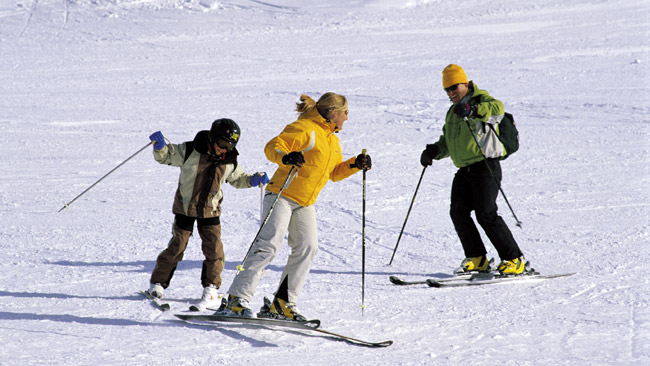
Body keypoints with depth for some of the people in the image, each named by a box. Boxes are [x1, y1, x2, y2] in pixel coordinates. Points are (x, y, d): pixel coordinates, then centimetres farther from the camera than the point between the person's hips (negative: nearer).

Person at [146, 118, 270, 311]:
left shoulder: (230, 162, 1)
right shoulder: (190, 151, -12)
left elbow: (238, 179, 18)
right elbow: (165, 157, -4)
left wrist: (254, 179, 0)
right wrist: (160, 146, -25)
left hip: (210, 210, 3)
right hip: (185, 208, -3)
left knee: (214, 248, -5)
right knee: (176, 246, -1)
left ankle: (211, 289, 5)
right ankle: (158, 283, 15)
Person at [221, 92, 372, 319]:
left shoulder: (333, 140, 18)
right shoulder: (304, 128, -10)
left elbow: (334, 173, 26)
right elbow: (272, 147, -17)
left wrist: (355, 165, 9)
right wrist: (287, 157, -37)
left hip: (305, 204, 8)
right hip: (282, 196, -8)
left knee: (307, 247, -7)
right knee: (270, 244, -17)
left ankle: (282, 303, -3)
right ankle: (237, 298, -17)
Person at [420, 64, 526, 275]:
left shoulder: (481, 100, -3)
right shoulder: (452, 112, 22)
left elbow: (498, 108, -27)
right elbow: (448, 141, 31)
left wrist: (473, 110, -41)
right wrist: (434, 151, 11)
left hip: (485, 166, -8)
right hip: (464, 170, 8)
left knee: (486, 213, -15)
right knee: (458, 212, -5)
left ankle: (514, 259, -8)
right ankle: (477, 258, 6)